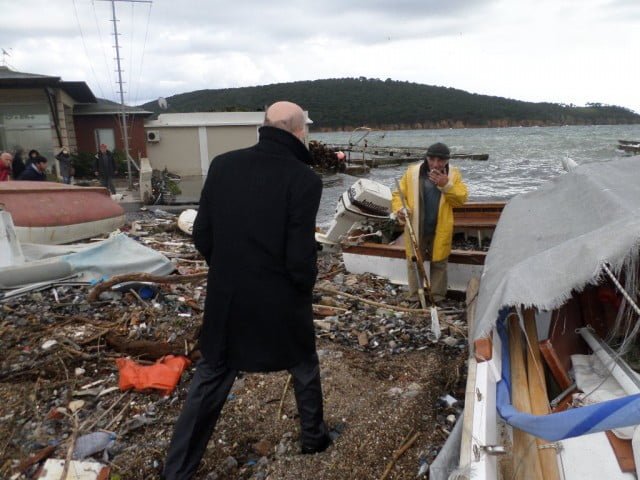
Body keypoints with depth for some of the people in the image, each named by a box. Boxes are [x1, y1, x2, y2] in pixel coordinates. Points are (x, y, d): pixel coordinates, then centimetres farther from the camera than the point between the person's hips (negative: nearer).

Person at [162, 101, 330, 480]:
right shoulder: (304, 179, -17)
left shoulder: (222, 165, -3)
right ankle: (314, 436, 44)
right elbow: (300, 256, -19)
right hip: (282, 300, -3)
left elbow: (202, 236, 1)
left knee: (210, 380, 18)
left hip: (226, 297, 3)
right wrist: (306, 284, 2)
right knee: (304, 366, 24)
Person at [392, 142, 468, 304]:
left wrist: (446, 185, -23)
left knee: (439, 263, 13)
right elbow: (399, 193, 0)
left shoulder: (453, 174, -3)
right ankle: (415, 297, 26)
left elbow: (461, 199, -9)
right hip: (416, 228, 0)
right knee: (414, 262, 11)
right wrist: (400, 209, -20)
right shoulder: (412, 172, -6)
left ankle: (437, 298, 27)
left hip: (440, 230, 0)